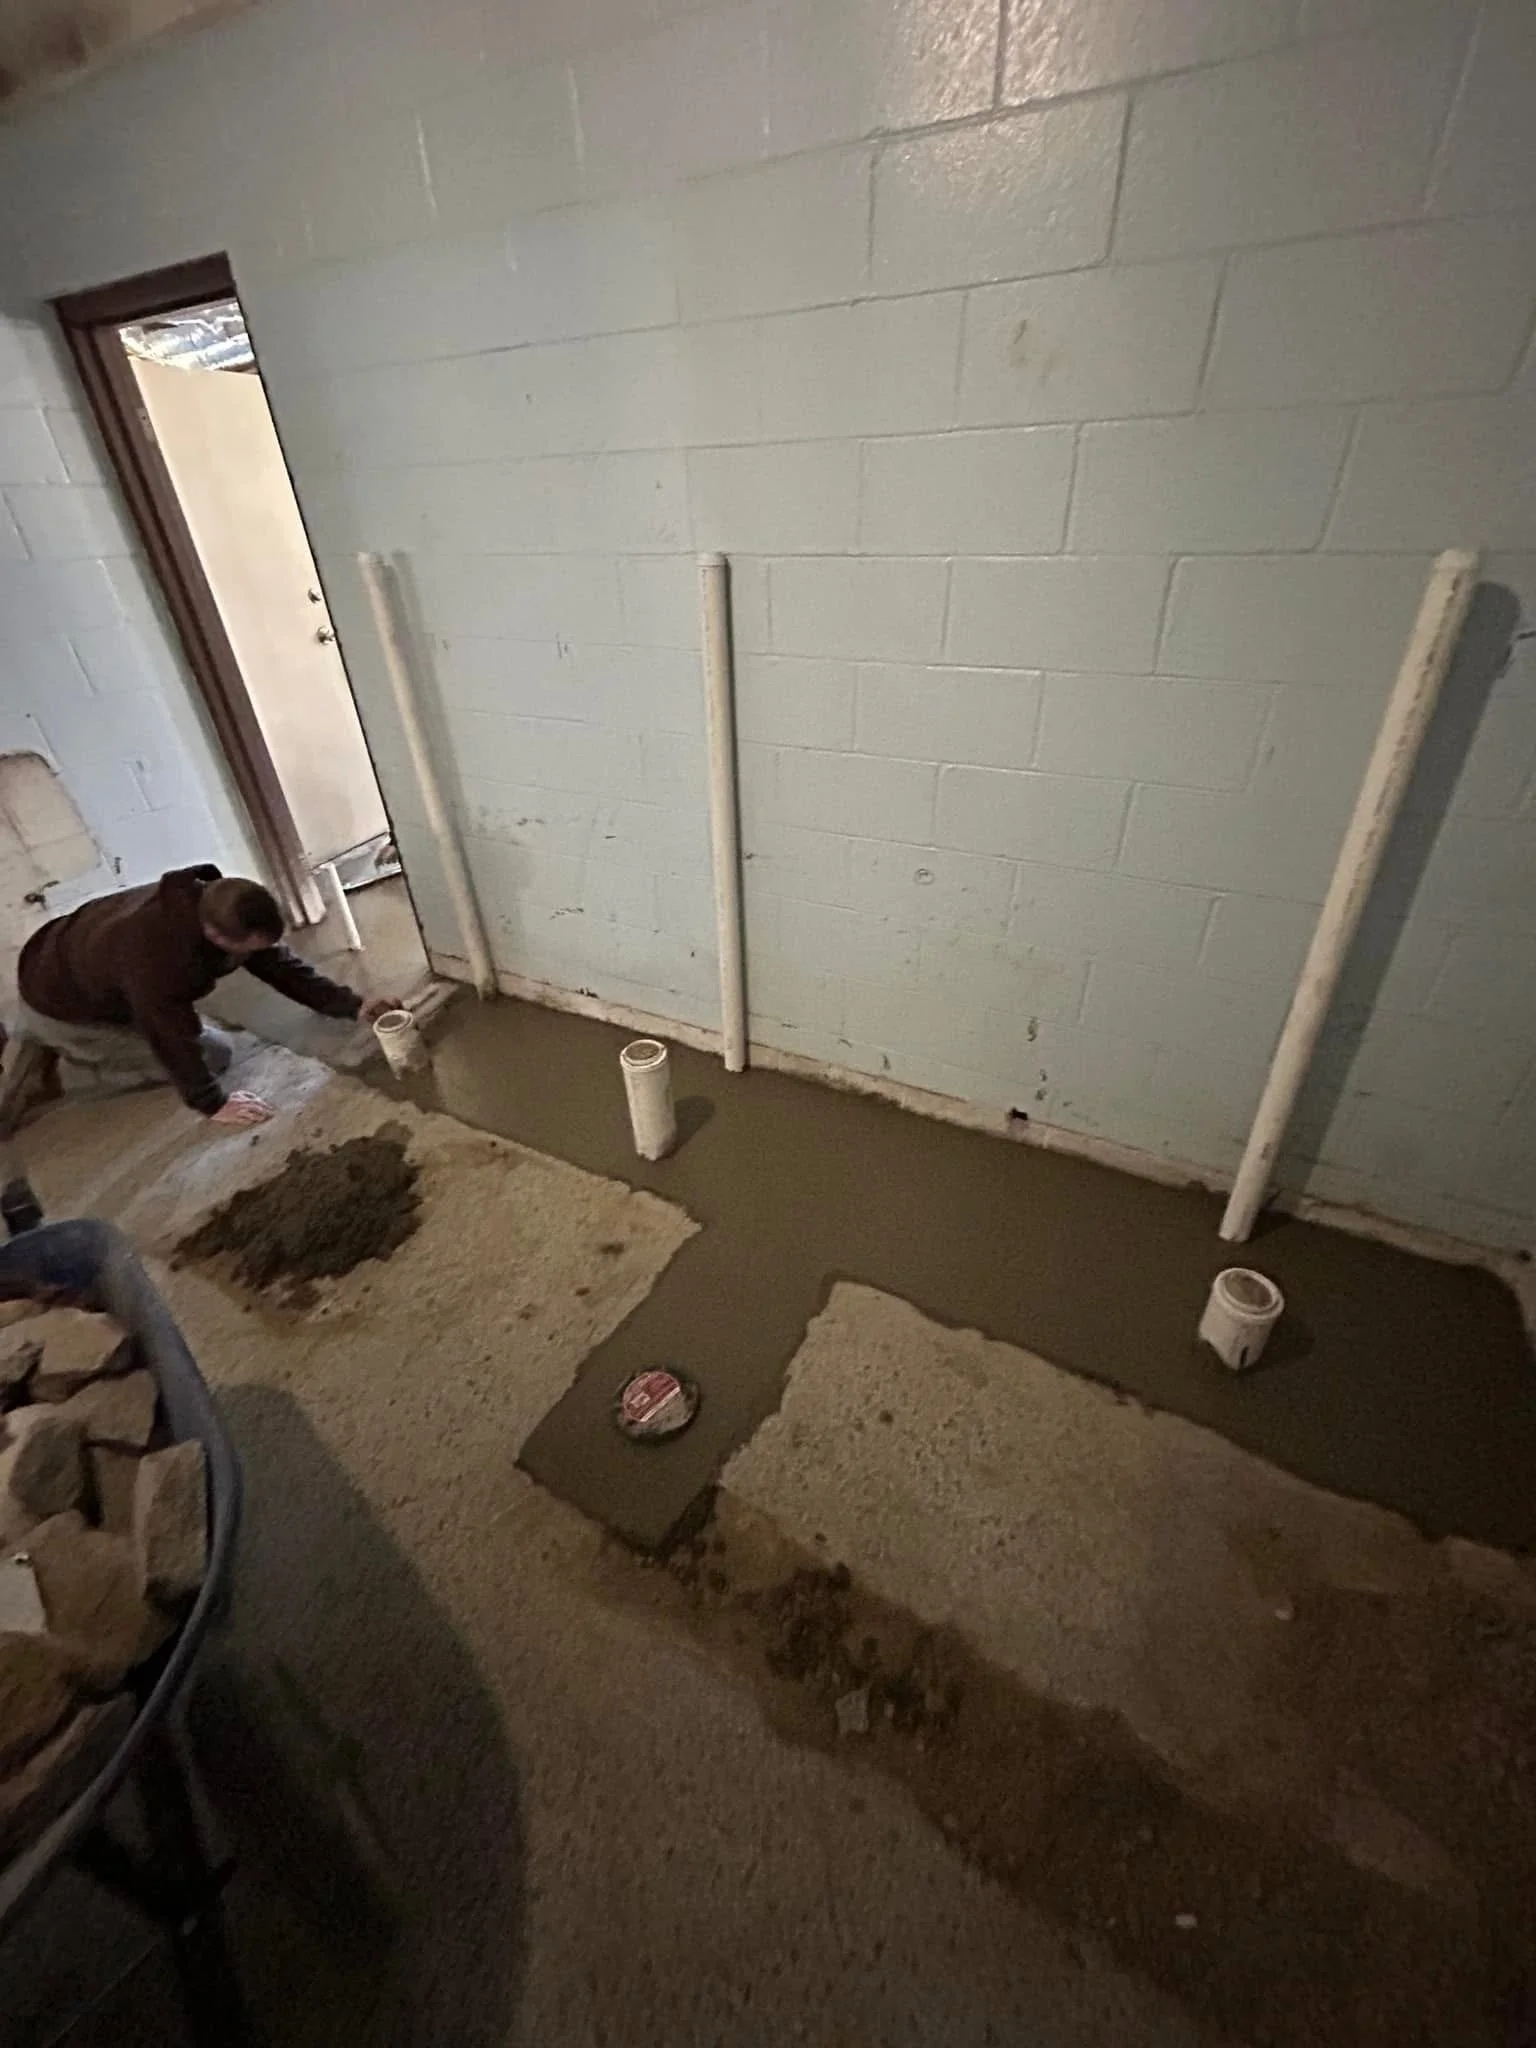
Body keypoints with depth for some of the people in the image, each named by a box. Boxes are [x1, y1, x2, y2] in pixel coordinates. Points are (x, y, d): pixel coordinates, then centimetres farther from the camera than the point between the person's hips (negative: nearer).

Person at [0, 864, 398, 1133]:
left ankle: (47, 1049, 20)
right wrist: (213, 1105, -22)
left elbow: (278, 963, -9)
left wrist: (352, 1005, -15)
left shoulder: (217, 905, -19)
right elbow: (172, 1036, -32)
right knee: (215, 1054, -7)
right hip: (57, 1004, -8)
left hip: (88, 969, 8)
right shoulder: (154, 948, -42)